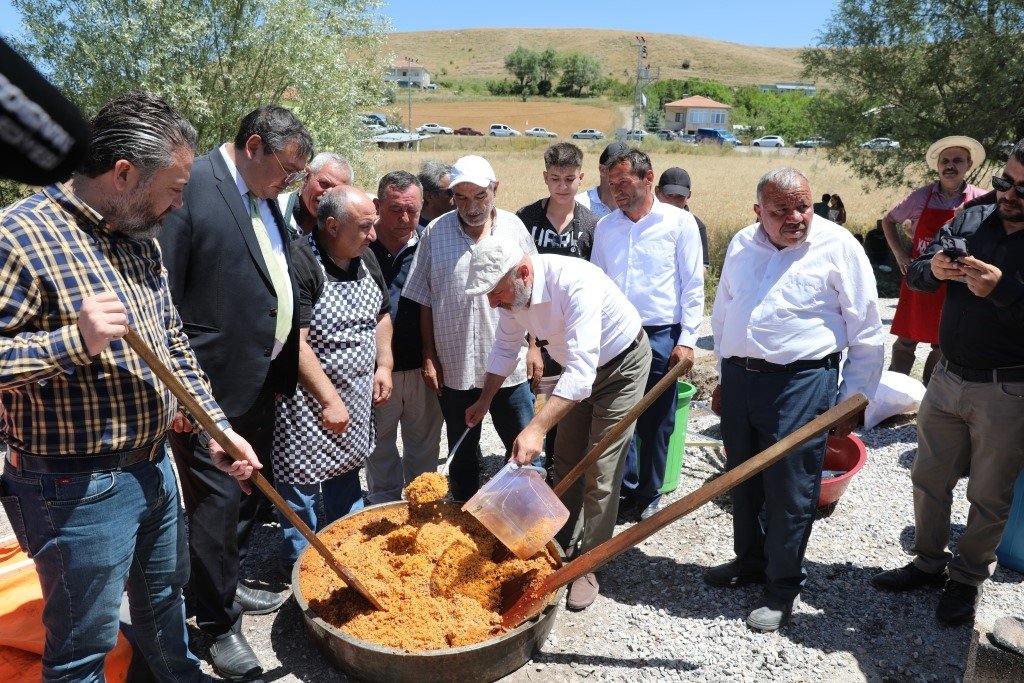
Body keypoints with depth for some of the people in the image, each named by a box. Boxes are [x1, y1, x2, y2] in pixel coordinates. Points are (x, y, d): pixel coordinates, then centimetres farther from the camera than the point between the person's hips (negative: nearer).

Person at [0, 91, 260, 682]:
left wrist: (215, 427, 6)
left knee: (165, 595, 28)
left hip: (155, 466, 8)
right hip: (77, 490, -8)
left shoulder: (142, 239, 7)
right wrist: (74, 341, -30)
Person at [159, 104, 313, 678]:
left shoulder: (265, 199, 11)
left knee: (249, 494, 20)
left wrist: (282, 372, 15)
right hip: (210, 388, -8)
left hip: (262, 385, 8)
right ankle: (219, 624, 24)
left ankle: (230, 585, 42)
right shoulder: (190, 188, -15)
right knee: (216, 503, 5)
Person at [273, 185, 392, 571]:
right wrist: (330, 400, -25)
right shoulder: (299, 262, -21)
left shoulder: (365, 259, 4)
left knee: (346, 478, 21)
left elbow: (382, 315, 18)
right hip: (308, 403, -8)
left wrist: (384, 365, 5)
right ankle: (300, 565, 25)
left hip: (356, 397, 8)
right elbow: (295, 343, -26)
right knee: (301, 484, 5)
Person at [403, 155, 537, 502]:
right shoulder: (435, 232, -2)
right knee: (462, 452, 16)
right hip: (454, 365, 0)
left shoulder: (514, 227, 0)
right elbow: (425, 301, 2)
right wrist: (429, 356, 0)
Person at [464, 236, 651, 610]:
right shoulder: (513, 290, -16)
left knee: (600, 472, -6)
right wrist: (485, 400, 7)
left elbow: (581, 370, -46)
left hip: (622, 365, -7)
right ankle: (564, 542, 33)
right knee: (566, 462, 14)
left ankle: (588, 567, 9)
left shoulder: (577, 284, -40)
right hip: (576, 369, 7)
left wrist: (537, 428, -53)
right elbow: (505, 348, 3)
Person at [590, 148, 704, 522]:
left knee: (656, 423, 7)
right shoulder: (605, 226, 9)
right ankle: (626, 491, 25)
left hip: (660, 337, -3)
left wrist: (686, 340, -9)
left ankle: (649, 495, 24)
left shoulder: (679, 222, -2)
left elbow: (693, 285, -3)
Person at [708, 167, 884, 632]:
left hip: (801, 383, -5)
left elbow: (867, 334, -3)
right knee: (743, 480, 16)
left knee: (789, 492, 2)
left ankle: (782, 586, 20)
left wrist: (852, 400, -4)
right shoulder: (742, 244, 8)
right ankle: (749, 561, 37)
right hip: (739, 378, 5)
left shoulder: (838, 246, -6)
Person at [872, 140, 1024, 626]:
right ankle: (929, 562, 35)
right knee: (929, 478, 16)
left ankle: (968, 577, 32)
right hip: (948, 379, 5)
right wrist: (933, 269, -20)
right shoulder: (972, 220, 2)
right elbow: (914, 276, 0)